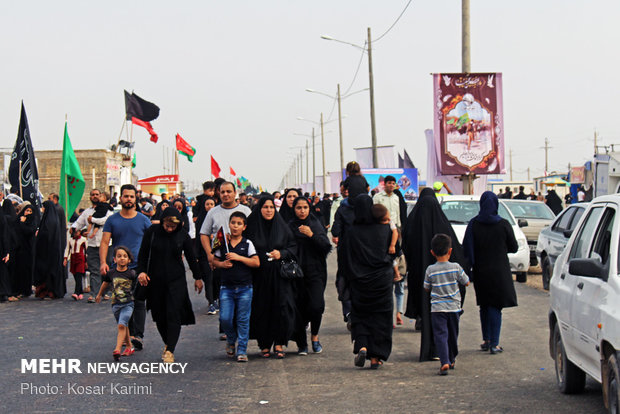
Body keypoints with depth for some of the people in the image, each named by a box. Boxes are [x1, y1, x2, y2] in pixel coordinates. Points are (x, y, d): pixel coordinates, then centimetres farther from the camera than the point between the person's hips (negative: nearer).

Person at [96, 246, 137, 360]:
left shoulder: (132, 273, -7)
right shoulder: (111, 273, 2)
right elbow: (105, 284, 20)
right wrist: (99, 295, 35)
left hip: (128, 304, -4)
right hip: (116, 304, 4)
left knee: (121, 325, -19)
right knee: (124, 326, 17)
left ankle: (117, 350, -24)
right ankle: (129, 346, 35)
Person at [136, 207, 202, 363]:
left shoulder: (183, 235, -2)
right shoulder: (152, 232, -3)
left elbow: (191, 257, 9)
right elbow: (143, 254, 4)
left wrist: (197, 278, 16)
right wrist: (141, 271, -9)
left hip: (176, 280, -1)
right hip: (155, 280, 1)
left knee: (174, 315, -12)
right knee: (159, 316, 7)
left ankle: (170, 350, -13)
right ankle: (167, 344, 28)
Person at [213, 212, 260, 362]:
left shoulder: (247, 244, 0)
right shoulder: (222, 243, 5)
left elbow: (256, 263, -7)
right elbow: (215, 261, 13)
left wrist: (239, 258, -15)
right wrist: (222, 264, -8)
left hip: (244, 288, -1)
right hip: (226, 287, 1)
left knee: (243, 320, 2)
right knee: (225, 318, -4)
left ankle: (242, 350, 10)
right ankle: (231, 340, 25)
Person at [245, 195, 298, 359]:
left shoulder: (282, 227, 6)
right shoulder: (252, 227, 3)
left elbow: (293, 247, 8)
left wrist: (281, 253, -8)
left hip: (279, 275, 0)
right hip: (259, 276, 0)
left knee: (282, 308, -8)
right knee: (261, 310, 0)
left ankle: (278, 344, 4)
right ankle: (264, 345, 13)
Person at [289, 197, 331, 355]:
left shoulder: (316, 225, 7)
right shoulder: (290, 226, 7)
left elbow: (327, 247, -2)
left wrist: (311, 235, -14)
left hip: (315, 272, -1)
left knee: (317, 306, -16)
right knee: (299, 308, -3)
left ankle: (314, 335, 7)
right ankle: (301, 344, 11)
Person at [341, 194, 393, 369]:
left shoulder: (351, 232, -7)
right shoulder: (384, 229, -5)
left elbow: (345, 260, -3)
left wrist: (348, 281, 9)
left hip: (359, 282, 0)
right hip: (382, 280, 0)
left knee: (360, 315, 14)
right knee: (380, 316, 8)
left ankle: (361, 346, -8)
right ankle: (375, 356, 6)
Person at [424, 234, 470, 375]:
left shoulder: (430, 270, -6)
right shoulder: (456, 267, -7)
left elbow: (427, 288, 5)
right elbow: (466, 283, 5)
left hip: (437, 309, -2)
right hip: (454, 307, 2)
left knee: (440, 335, -5)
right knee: (453, 335, 18)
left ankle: (445, 362, -23)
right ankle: (451, 360, 34)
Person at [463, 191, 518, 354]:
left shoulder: (473, 224, -5)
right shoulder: (503, 225, -9)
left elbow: (465, 247, -5)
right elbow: (513, 248, -1)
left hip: (480, 272, 2)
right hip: (499, 271, -2)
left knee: (484, 306, 16)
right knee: (495, 306, 2)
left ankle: (486, 340, 21)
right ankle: (494, 344, -3)